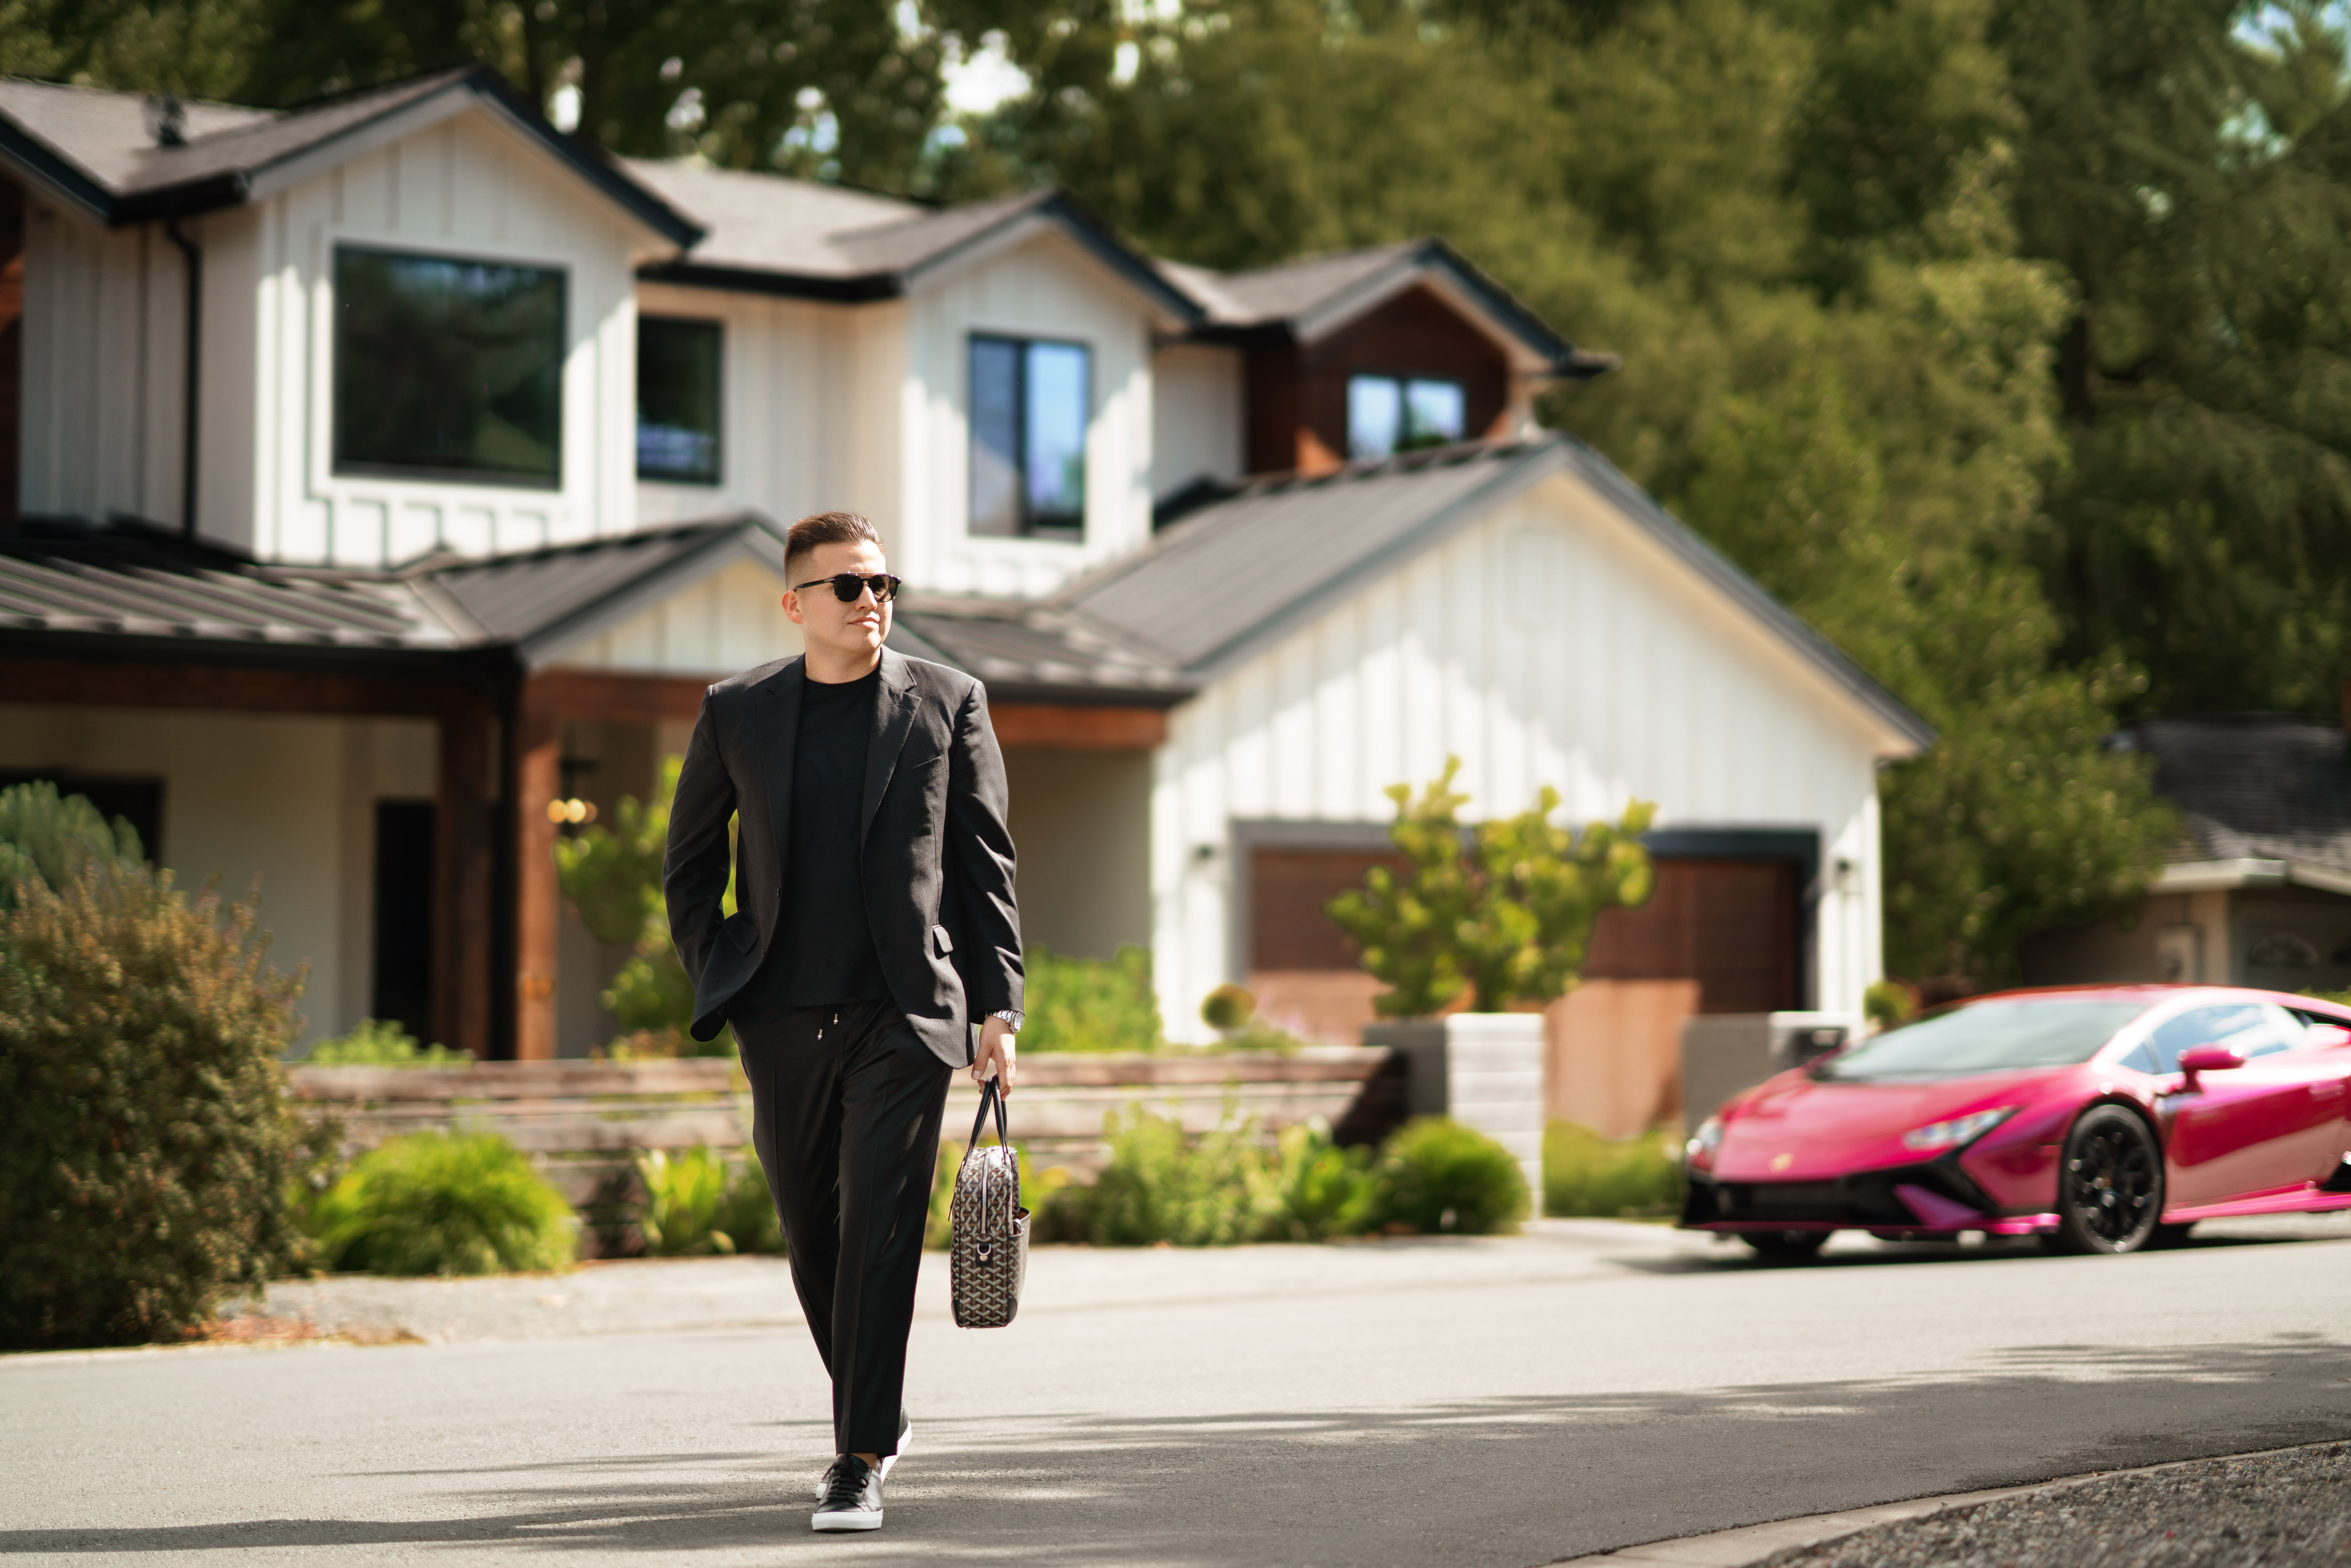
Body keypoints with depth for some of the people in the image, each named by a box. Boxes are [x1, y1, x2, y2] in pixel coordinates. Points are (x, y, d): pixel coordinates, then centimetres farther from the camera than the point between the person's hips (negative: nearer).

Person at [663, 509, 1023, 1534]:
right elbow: (689, 861, 16)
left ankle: (859, 1463, -7)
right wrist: (713, 983, 6)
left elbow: (984, 865, 4)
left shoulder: (947, 704, 3)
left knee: (878, 1237, -11)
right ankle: (875, 1416, 33)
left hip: (904, 1018, -2)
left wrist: (998, 1007, -1)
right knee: (813, 1241, 11)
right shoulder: (736, 713, 6)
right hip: (784, 1025, 3)